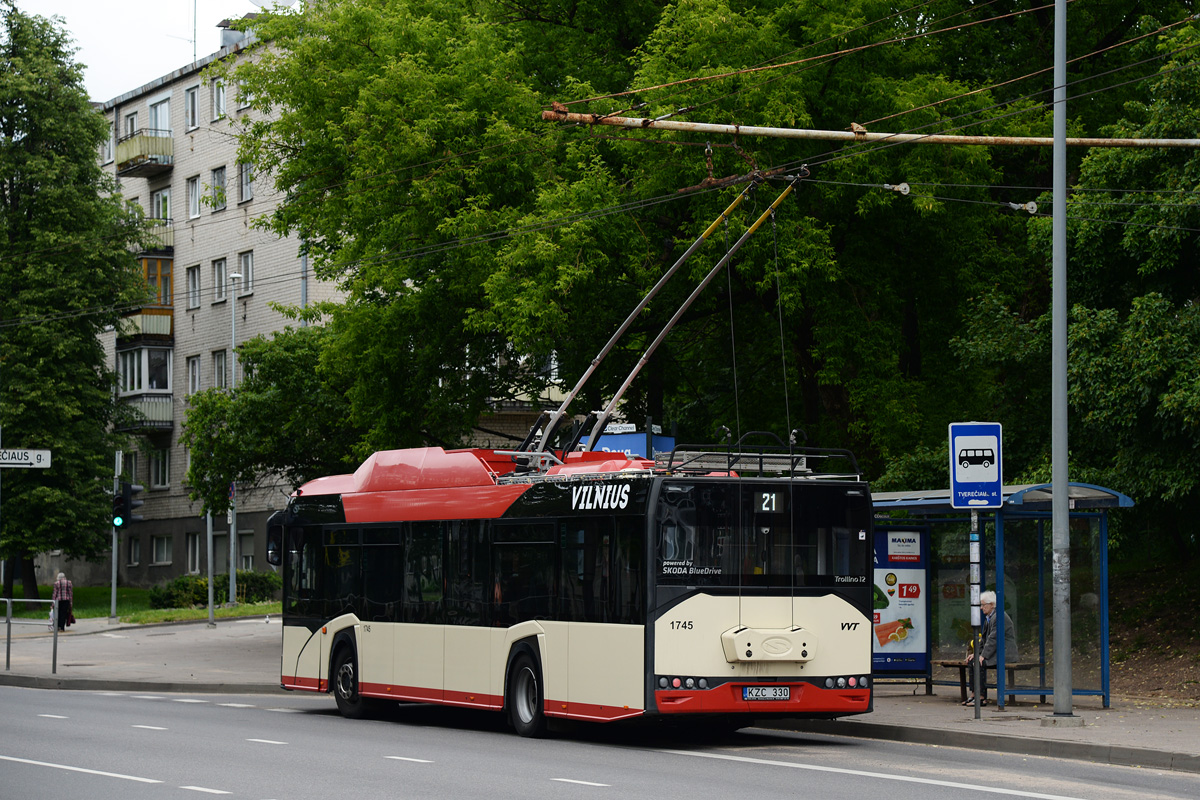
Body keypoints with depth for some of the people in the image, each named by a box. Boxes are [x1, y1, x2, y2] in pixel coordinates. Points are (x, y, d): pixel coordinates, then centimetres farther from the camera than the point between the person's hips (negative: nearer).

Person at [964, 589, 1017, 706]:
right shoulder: (988, 617, 16)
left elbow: (993, 639, -22)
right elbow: (985, 639, 21)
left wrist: (983, 656, -23)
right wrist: (976, 653, 9)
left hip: (1005, 653, -10)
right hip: (996, 652, 10)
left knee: (979, 663, -25)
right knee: (971, 661, -1)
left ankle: (981, 698, -21)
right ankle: (974, 694, -2)